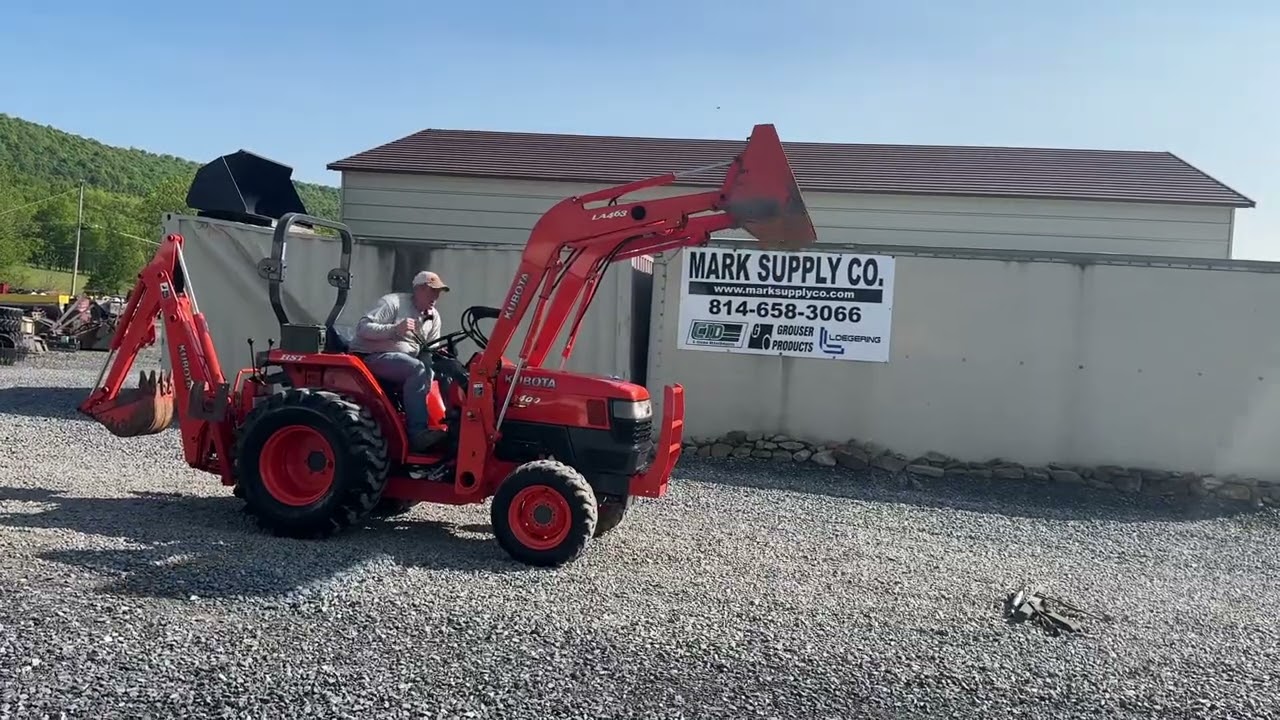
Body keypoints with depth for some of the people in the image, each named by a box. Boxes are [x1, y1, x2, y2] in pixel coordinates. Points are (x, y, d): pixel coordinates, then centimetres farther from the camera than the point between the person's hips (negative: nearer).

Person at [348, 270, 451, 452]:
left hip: (405, 361, 8)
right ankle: (418, 433, -36)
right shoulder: (393, 302, -8)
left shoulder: (433, 316, 14)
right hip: (373, 356, -8)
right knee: (418, 369, -34)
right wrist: (395, 329, -28)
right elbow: (362, 327, -16)